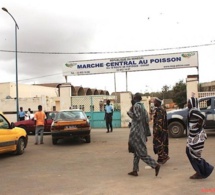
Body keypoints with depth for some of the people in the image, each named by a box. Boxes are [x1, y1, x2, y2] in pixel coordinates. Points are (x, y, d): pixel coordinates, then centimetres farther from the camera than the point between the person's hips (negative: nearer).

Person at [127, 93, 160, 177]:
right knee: (137, 152, 12)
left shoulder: (136, 106, -11)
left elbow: (137, 117, -22)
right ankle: (135, 170, 16)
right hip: (141, 131, 9)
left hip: (136, 132, -9)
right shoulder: (142, 106, 14)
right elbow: (145, 120, 15)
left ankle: (155, 165, -8)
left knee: (141, 152, -5)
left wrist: (129, 112, -8)